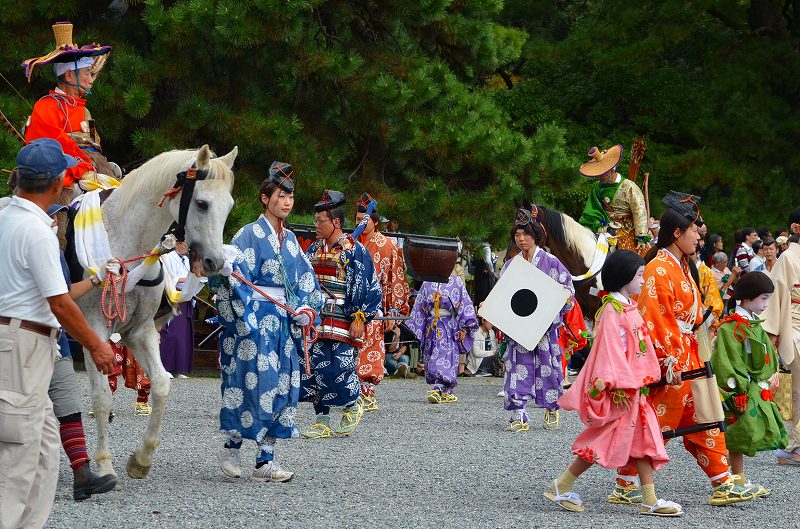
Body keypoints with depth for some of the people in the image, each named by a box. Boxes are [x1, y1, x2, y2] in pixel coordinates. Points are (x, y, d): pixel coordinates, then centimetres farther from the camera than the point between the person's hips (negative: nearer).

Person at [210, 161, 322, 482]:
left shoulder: (290, 239, 16)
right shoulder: (250, 235, -4)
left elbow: (305, 281, 16)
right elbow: (232, 270, -13)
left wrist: (307, 309, 1)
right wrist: (225, 269, -35)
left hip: (283, 321, 7)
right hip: (253, 320, -7)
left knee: (282, 386, 2)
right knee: (258, 381, -11)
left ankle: (266, 460, 4)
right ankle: (231, 447, 6)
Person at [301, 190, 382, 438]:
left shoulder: (354, 250, -6)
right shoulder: (314, 249, 14)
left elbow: (367, 287, -9)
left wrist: (360, 318, -13)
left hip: (343, 322, -6)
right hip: (316, 321, 6)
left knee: (339, 368, -12)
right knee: (314, 367, 2)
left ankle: (352, 405, 17)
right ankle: (322, 422, 9)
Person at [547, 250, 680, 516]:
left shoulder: (630, 308, 15)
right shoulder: (611, 310, -15)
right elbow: (610, 350, -21)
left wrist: (646, 379, 16)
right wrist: (618, 386, -26)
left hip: (634, 386, 10)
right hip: (618, 389, -10)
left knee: (643, 438, 6)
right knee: (609, 440, -4)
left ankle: (650, 501, 7)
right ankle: (561, 486, 6)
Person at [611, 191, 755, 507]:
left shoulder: (682, 266, 16)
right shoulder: (659, 269, -15)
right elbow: (655, 320, -20)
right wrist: (669, 362, -22)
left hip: (687, 355, 10)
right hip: (669, 359, -10)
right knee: (655, 423, -3)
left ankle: (722, 486, 14)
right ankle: (625, 487, 6)